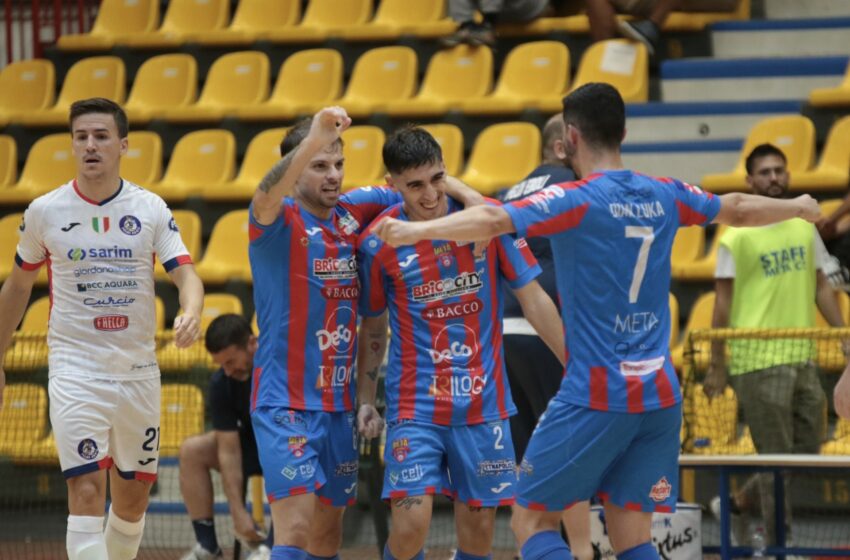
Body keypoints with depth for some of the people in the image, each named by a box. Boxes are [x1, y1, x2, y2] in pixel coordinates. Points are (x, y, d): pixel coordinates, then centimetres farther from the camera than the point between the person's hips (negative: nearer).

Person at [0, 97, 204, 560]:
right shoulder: (44, 212, -1)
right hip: (75, 370, -2)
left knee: (133, 499, 11)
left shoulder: (151, 209, 0)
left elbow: (185, 274, -6)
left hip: (138, 371, 2)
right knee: (86, 491, -16)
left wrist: (190, 314, -29)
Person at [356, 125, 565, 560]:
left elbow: (533, 300, 3)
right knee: (411, 523, -15)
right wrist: (366, 395, 4)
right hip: (415, 406, -2)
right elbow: (371, 324, 8)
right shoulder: (378, 243, -5)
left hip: (484, 404, 2)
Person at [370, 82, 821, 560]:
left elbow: (494, 219, -26)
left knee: (533, 521, 6)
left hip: (595, 399, -6)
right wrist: (798, 207, 45)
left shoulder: (576, 199, -10)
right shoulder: (665, 196, 9)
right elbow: (739, 209, 27)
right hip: (660, 395, 6)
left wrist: (417, 230, -31)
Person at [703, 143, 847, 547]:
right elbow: (723, 304, -5)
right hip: (758, 362, -6)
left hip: (802, 359, 6)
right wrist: (717, 366, -7)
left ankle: (737, 505, 29)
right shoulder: (736, 237, -5)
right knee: (776, 457, -2)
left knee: (806, 452, 11)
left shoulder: (804, 229, 11)